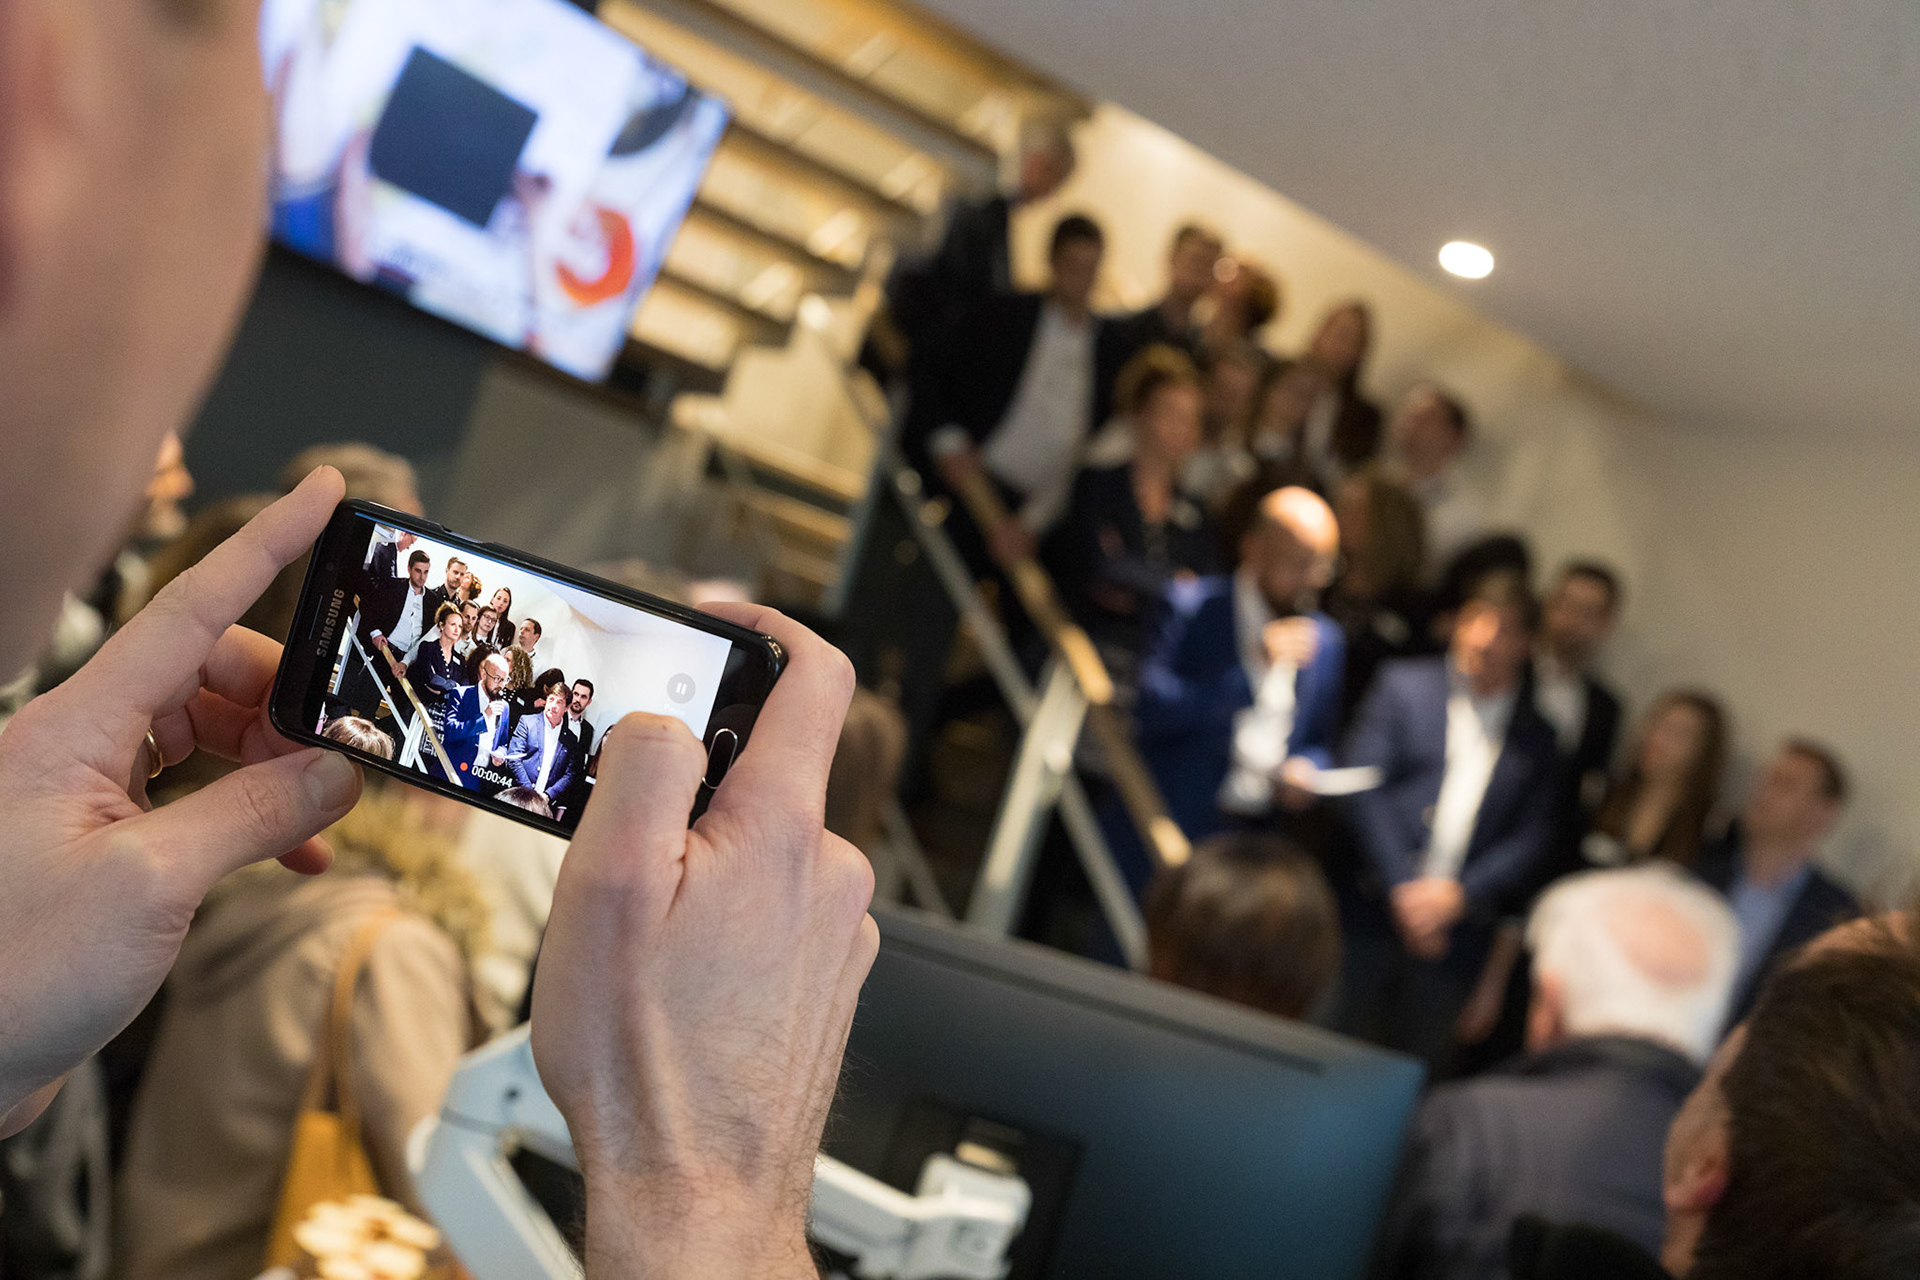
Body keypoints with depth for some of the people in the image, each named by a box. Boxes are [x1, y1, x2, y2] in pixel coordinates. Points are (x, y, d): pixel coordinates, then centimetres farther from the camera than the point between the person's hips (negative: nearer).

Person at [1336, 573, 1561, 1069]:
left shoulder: (1537, 738, 11)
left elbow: (1531, 839, 5)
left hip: (1456, 924, 2)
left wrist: (1459, 895, -10)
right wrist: (1401, 888, -10)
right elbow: (1365, 788, -3)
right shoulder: (1403, 684, 5)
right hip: (1374, 911, -1)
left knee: (1422, 1061, 5)